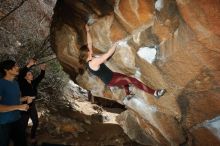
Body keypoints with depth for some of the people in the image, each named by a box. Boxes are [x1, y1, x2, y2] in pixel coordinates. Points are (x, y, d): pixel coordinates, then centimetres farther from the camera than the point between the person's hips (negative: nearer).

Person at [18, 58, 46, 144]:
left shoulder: (34, 83, 5)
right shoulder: (22, 83, -13)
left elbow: (40, 77, 7)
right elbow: (20, 75, -31)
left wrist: (42, 70, -13)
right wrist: (29, 65, -40)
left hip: (32, 105, 7)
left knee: (36, 122, 14)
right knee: (24, 124, -4)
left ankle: (32, 137, 30)